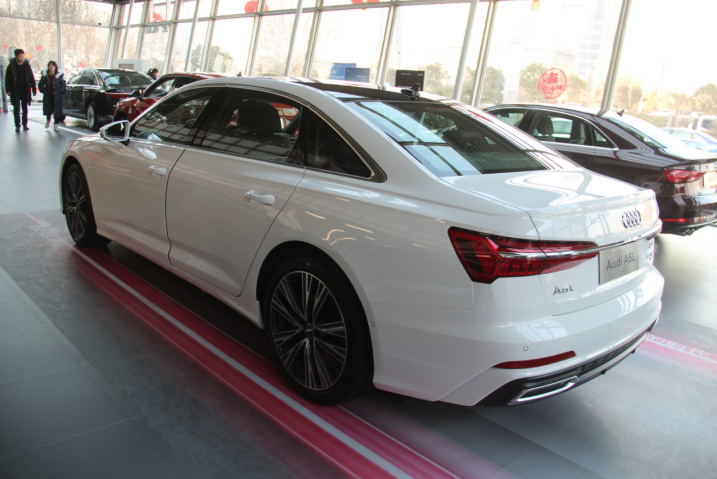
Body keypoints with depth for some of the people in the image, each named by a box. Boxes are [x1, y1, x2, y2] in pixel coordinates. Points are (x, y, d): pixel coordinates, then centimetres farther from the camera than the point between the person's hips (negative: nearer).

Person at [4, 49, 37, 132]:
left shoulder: (27, 65, 3)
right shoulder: (11, 66, -2)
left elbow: (32, 78, 6)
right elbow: (7, 79, 0)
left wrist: (34, 90, 2)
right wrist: (8, 90, -6)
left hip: (25, 90, 2)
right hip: (15, 90, -2)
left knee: (25, 108, 8)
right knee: (16, 108, -3)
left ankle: (25, 124, 16)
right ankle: (17, 125, 0)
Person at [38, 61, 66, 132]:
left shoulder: (59, 75, -6)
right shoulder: (45, 75, 0)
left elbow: (64, 86, -3)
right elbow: (40, 85, 8)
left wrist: (59, 91, -10)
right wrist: (44, 91, -2)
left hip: (57, 97, -2)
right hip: (48, 96, 2)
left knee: (57, 110, -5)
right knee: (48, 109, 13)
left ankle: (56, 124, 5)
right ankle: (48, 120, 40)